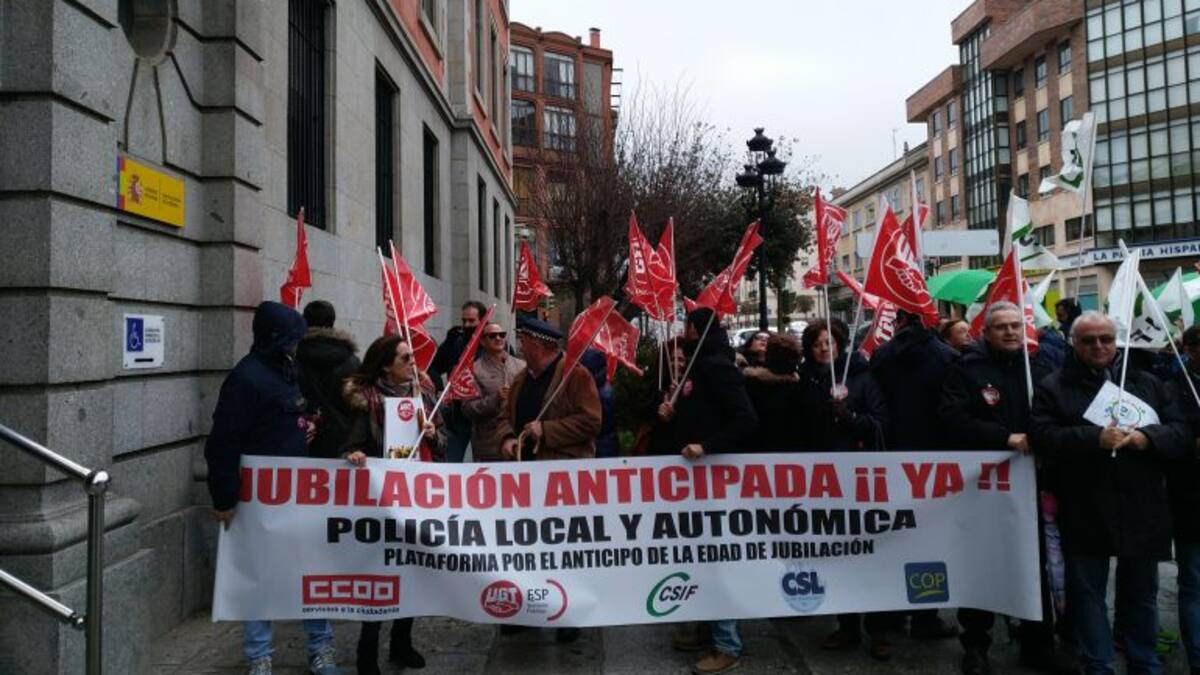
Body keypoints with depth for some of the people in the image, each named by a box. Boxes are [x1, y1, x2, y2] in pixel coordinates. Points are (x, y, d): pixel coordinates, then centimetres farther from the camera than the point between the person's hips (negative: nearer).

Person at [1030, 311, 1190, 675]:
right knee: (1088, 594, 9)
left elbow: (1181, 432, 3)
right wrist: (1094, 439, -23)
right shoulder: (1053, 387, 1)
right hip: (1085, 513, -3)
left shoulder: (1148, 383, 11)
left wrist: (1147, 437, -17)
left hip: (1142, 510, 3)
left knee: (1141, 594, 17)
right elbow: (1043, 437, -12)